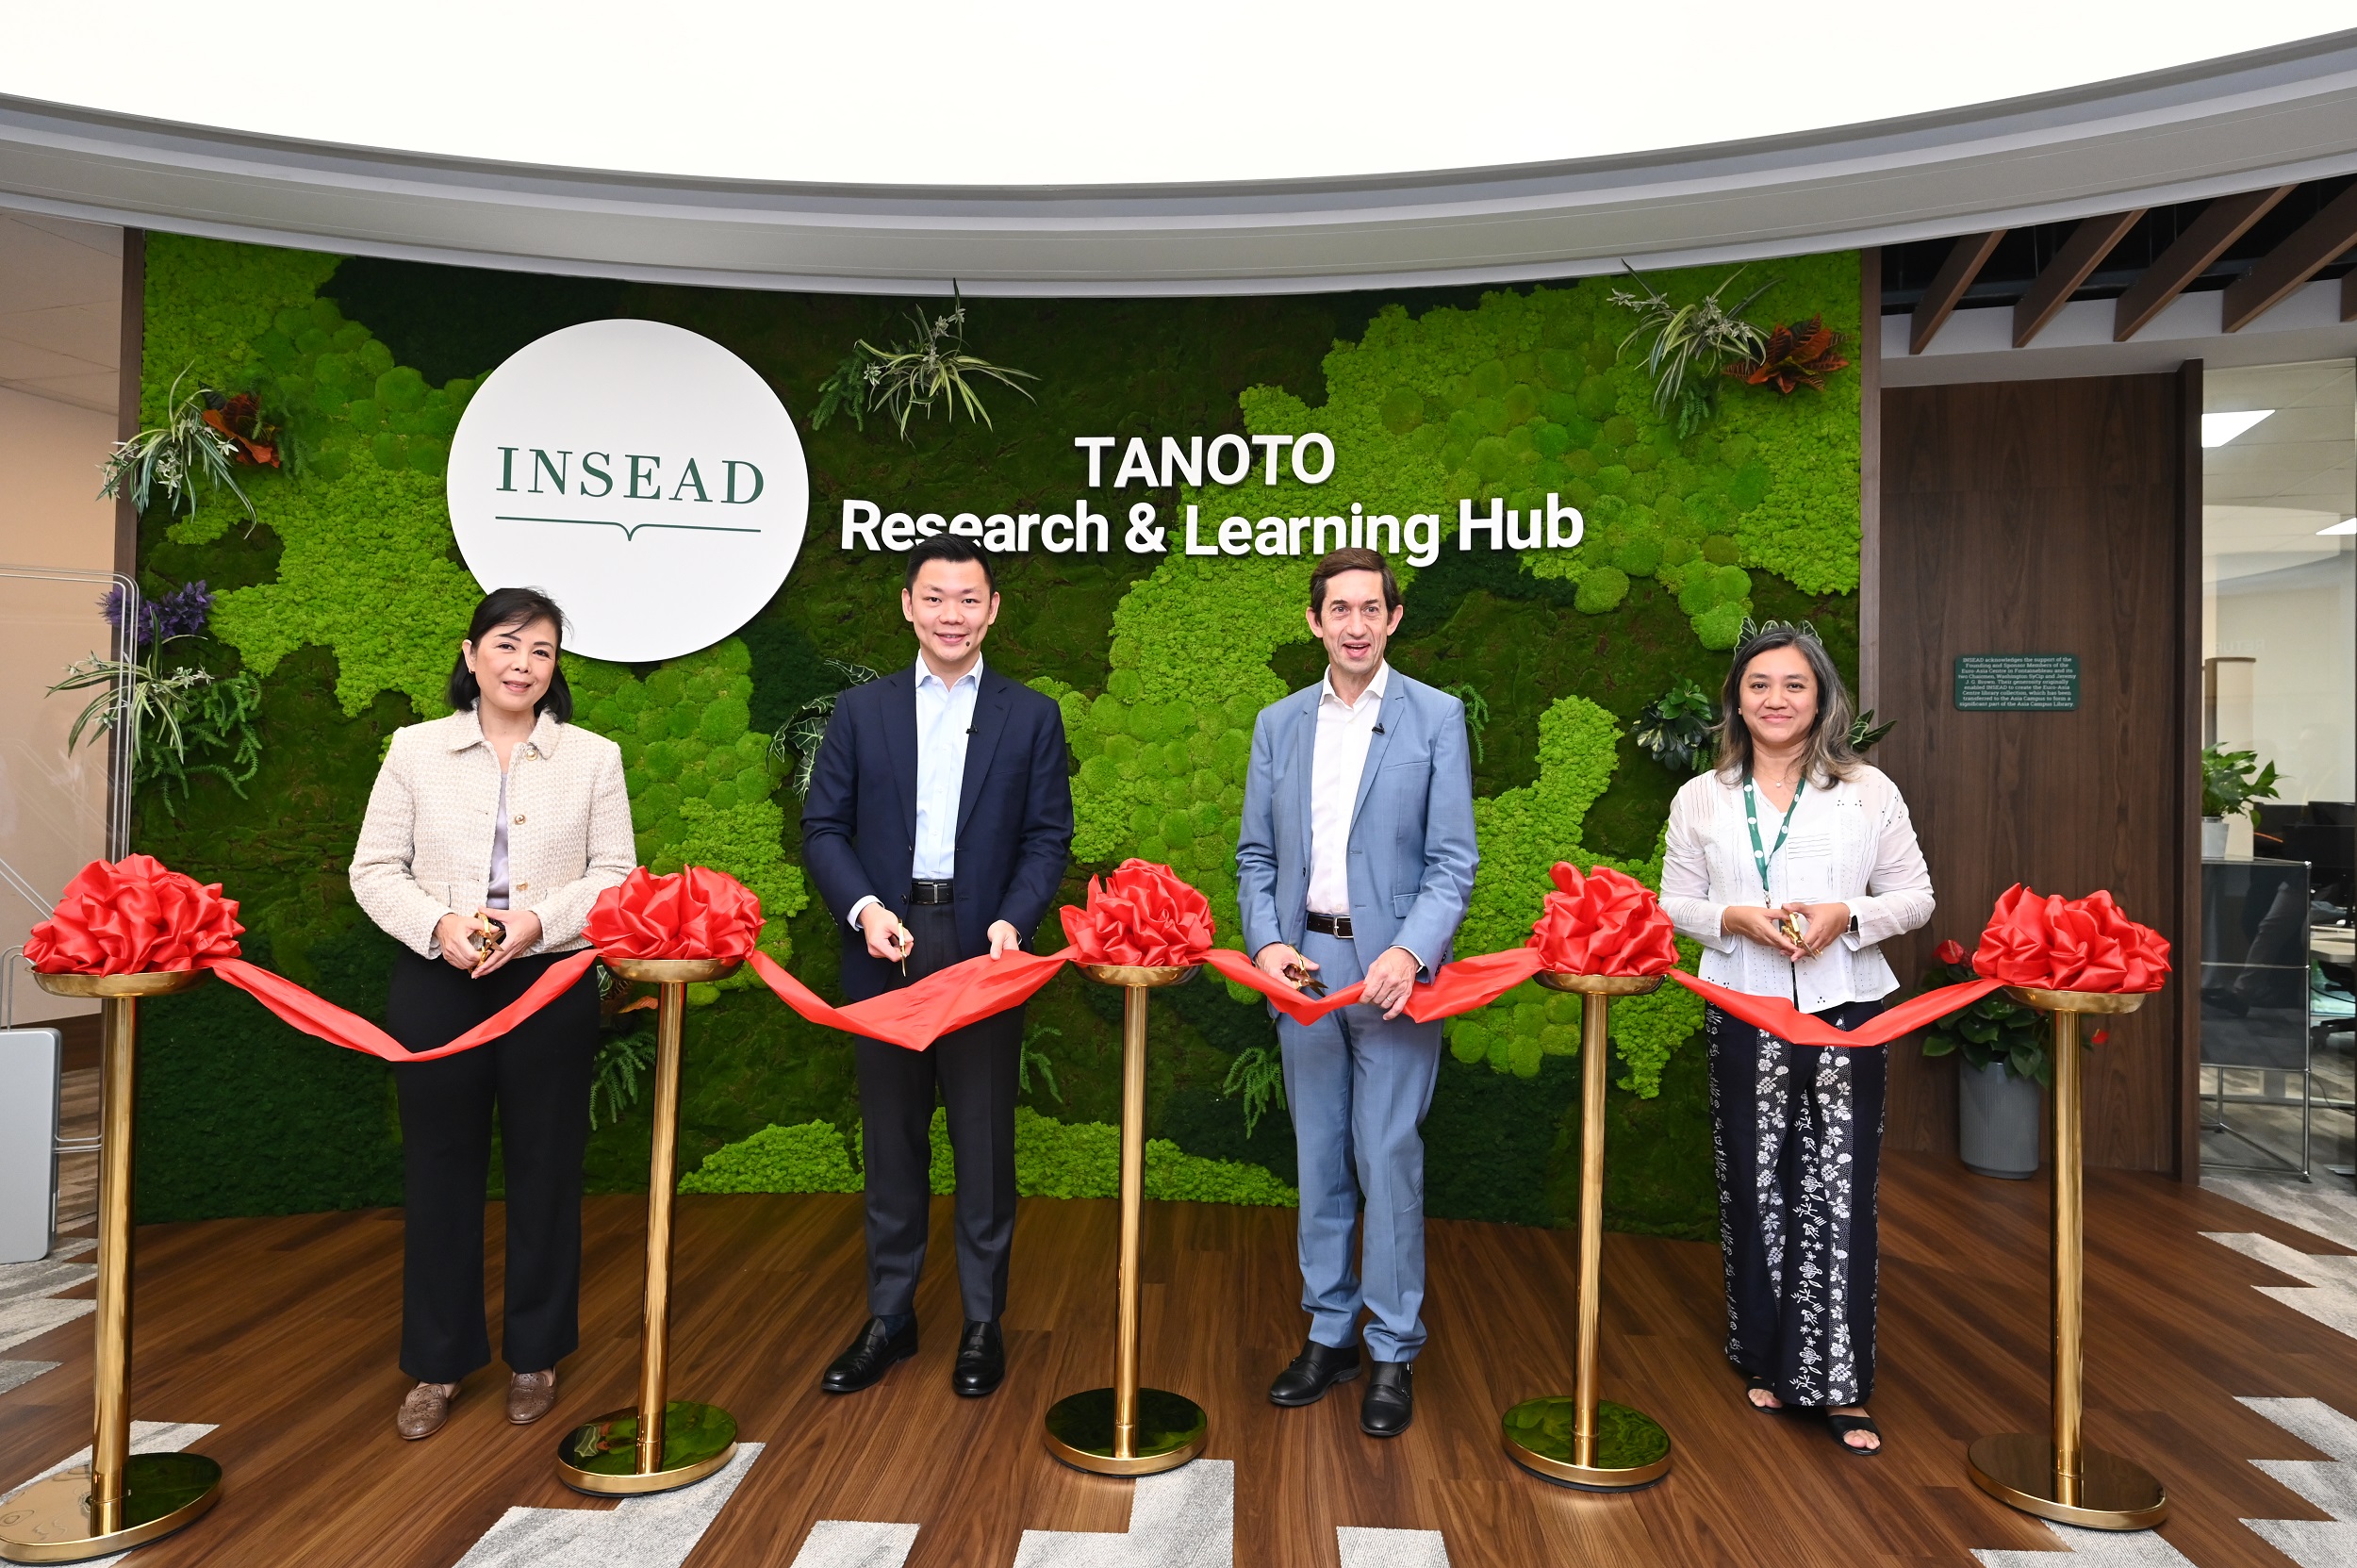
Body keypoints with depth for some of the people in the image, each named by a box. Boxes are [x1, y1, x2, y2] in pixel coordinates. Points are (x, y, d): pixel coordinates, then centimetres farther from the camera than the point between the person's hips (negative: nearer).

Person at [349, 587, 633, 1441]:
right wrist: (438, 925, -14)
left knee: (545, 1169, 8)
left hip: (551, 984, 0)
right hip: (436, 984, 1)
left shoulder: (593, 757, 2)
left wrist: (539, 921, -16)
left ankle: (534, 1354, 26)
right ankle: (438, 1362, 26)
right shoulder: (415, 749, 3)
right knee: (440, 1169, 10)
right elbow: (374, 869, 3)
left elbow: (615, 874, 0)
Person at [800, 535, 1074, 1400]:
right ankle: (889, 1317, 26)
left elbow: (1047, 837, 1)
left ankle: (983, 1322, 22)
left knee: (984, 1142, 6)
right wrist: (863, 907, -12)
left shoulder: (1031, 716, 6)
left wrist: (1013, 920, -15)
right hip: (886, 949, 1)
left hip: (983, 947, -1)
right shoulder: (861, 710, 8)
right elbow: (823, 827, 4)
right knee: (892, 1143, 12)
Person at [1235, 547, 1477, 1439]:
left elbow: (1453, 860, -5)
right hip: (1303, 966, 4)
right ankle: (1329, 1333, 27)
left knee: (1389, 1160, 0)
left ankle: (1393, 1355, 16)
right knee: (1318, 1161, 13)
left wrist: (1409, 951, -19)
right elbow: (1256, 854, 10)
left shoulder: (1436, 718, 0)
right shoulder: (1277, 724, 10)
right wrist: (1266, 942, -7)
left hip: (1393, 970, -3)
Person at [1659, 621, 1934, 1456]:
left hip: (1846, 1011, -1)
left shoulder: (1869, 792, 5)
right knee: (1755, 1189, 8)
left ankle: (1841, 1385, 10)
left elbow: (1915, 897, 6)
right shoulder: (1700, 799, 7)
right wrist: (1737, 919, -11)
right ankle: (1769, 1362, 25)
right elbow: (1675, 903, 9)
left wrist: (1847, 916, -12)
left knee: (1839, 1193, -1)